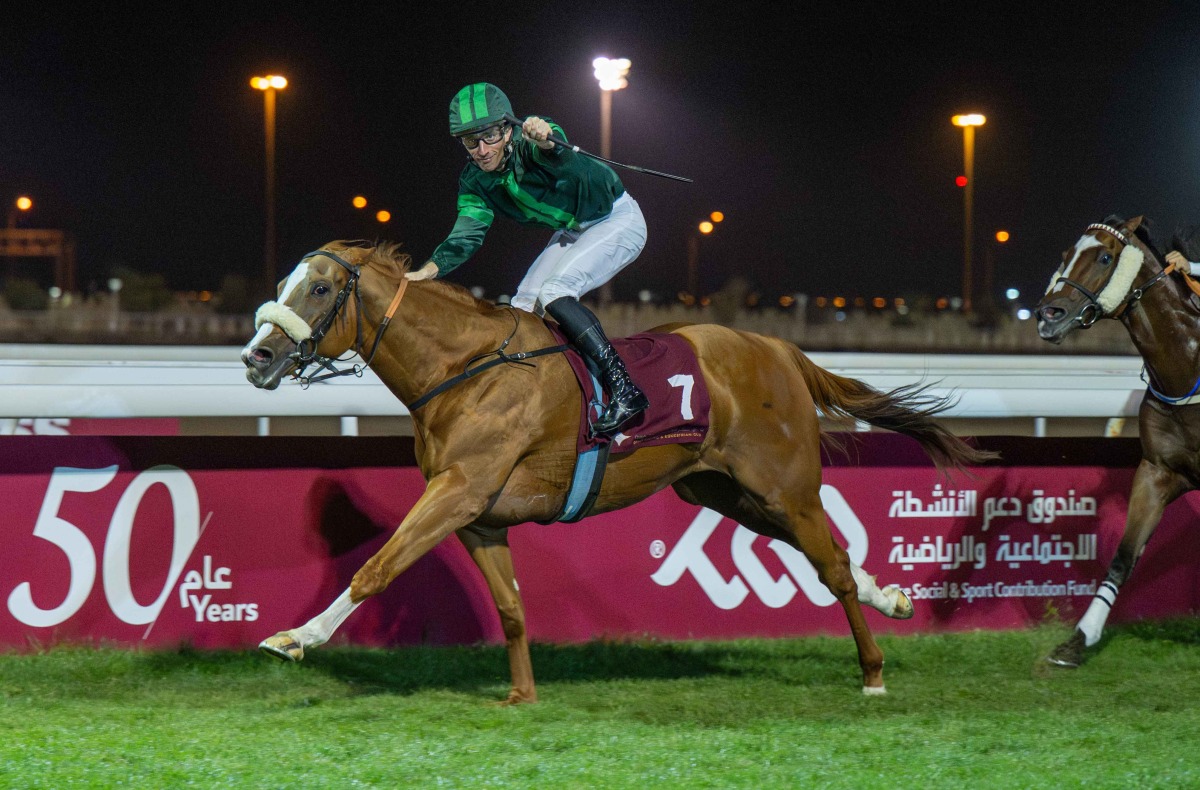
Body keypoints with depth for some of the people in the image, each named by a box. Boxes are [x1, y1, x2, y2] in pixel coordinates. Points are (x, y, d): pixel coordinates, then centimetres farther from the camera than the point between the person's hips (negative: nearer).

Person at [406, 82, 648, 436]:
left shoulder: (527, 143, -29)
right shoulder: (475, 181, -9)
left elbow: (555, 153, -51)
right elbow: (466, 234, -14)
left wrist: (545, 139, -75)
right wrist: (430, 269, -32)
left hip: (618, 219, -8)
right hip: (572, 232, 8)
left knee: (553, 293, -25)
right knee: (523, 307, 0)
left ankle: (624, 390, -27)